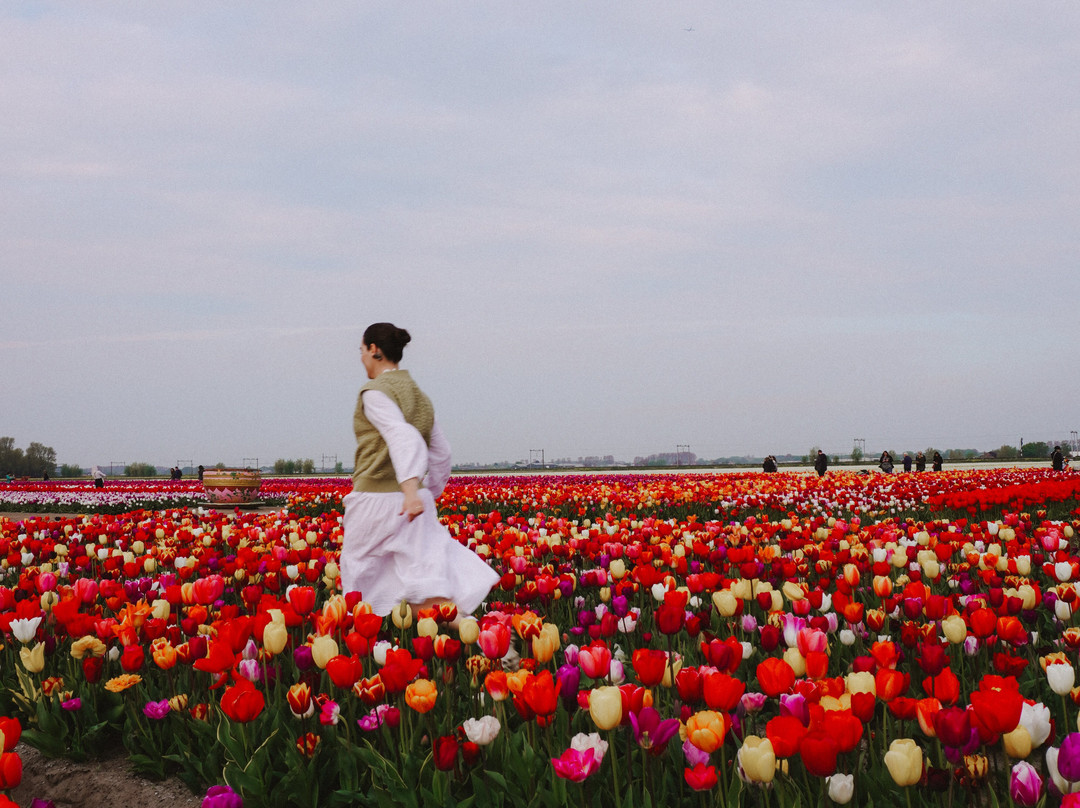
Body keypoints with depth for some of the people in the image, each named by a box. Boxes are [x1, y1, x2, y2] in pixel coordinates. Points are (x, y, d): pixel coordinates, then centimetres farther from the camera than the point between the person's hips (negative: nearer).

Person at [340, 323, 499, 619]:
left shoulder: (375, 393, -9)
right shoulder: (418, 395, 15)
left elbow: (403, 438, -25)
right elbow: (441, 453, 20)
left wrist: (411, 490, -35)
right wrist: (429, 492, 30)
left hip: (376, 500, -7)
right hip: (414, 504, 7)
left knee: (360, 579, 12)